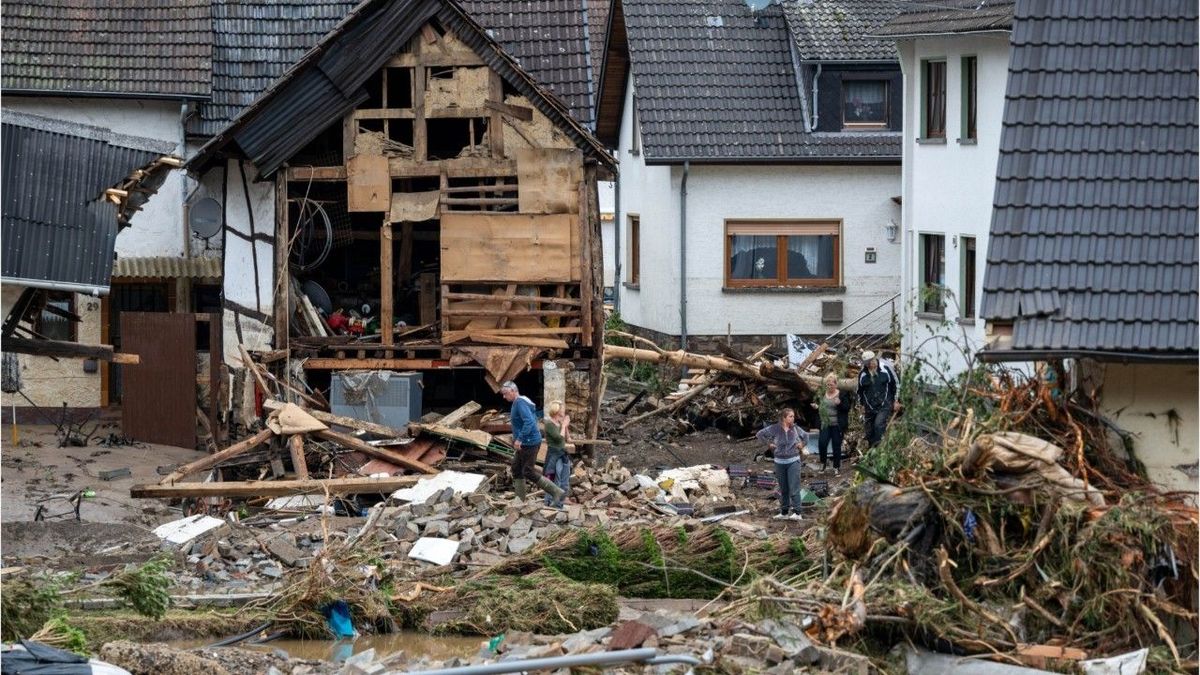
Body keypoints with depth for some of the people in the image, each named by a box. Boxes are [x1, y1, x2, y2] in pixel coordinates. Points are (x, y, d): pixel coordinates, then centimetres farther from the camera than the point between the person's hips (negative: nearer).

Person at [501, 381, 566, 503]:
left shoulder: (520, 403, -18)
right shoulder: (519, 402, 14)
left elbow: (529, 422, -31)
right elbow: (534, 419, 24)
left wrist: (519, 439, -32)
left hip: (529, 443, -11)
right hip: (525, 443, 11)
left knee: (528, 472, -9)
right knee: (516, 469, 14)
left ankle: (557, 492, -8)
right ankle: (520, 499, 19)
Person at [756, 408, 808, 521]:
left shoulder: (795, 429, 0)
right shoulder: (775, 429, -5)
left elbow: (806, 435, 19)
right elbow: (761, 434, 4)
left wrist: (802, 444, 5)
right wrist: (768, 444, 0)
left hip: (793, 461, -1)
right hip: (780, 462, 1)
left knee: (794, 488, -9)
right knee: (783, 489, 10)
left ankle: (797, 512, -10)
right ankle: (784, 512, 20)